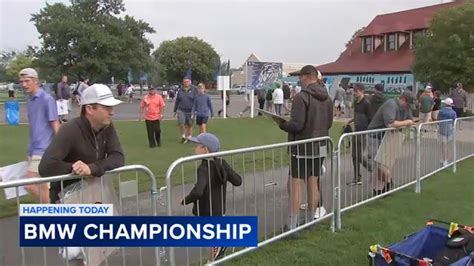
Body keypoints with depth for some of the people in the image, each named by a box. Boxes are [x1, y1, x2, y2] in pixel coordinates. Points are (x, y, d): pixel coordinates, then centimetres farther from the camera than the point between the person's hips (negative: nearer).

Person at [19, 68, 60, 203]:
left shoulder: (47, 99, -11)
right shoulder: (30, 100, 12)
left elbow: (55, 125, -12)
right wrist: (30, 150, 19)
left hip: (43, 150, -7)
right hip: (34, 150, 7)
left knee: (29, 185, -4)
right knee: (42, 186, 11)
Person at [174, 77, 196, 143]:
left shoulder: (193, 90, 2)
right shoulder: (180, 91, 9)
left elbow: (195, 101, 2)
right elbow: (177, 101, 15)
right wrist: (175, 110, 17)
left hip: (190, 111, -1)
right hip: (181, 110, 1)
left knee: (189, 125, 7)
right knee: (181, 123, -11)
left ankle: (189, 137, 21)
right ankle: (183, 136, 8)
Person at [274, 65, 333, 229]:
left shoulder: (302, 97, -17)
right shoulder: (327, 98, 6)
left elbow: (296, 125, -21)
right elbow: (329, 123, 14)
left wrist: (281, 123, -4)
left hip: (302, 147, -7)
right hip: (320, 147, 7)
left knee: (295, 184, -1)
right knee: (313, 183, 16)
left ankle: (293, 225, 1)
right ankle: (312, 219, 26)